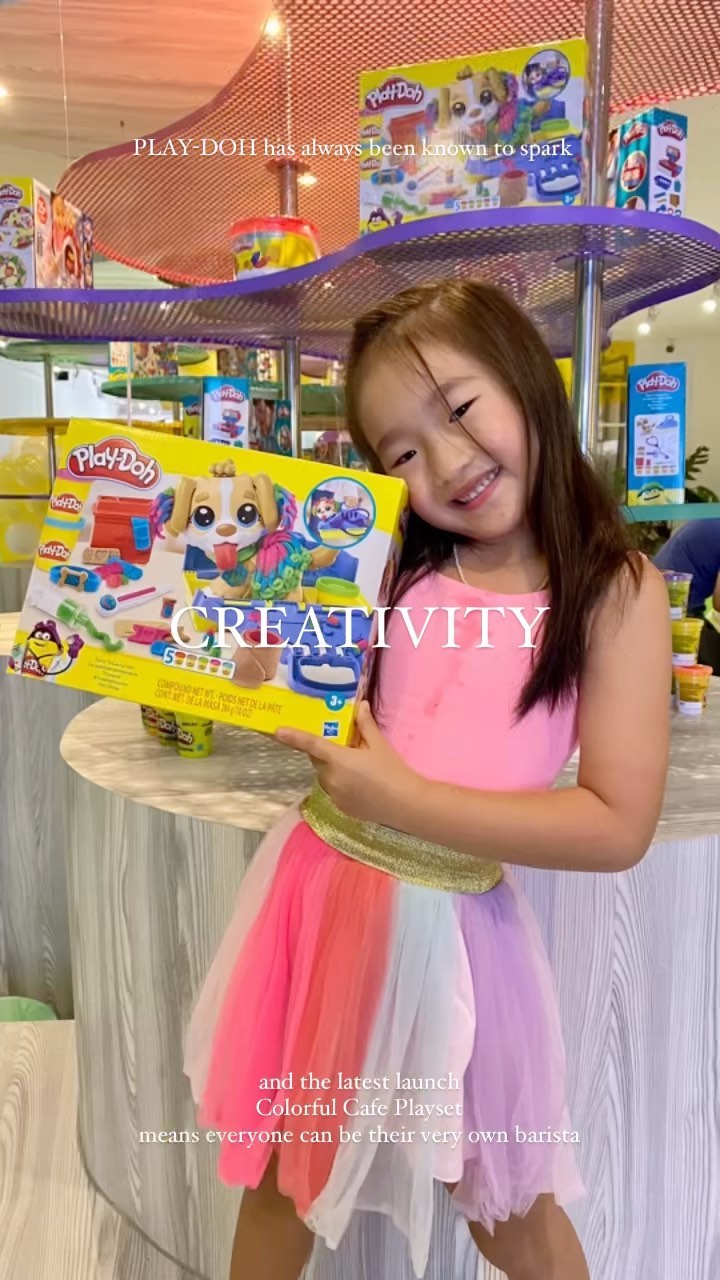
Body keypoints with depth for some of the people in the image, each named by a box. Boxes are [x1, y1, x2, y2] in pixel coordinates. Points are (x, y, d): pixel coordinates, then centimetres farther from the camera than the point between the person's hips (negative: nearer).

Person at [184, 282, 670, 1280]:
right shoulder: (398, 569, 0)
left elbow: (619, 825, -17)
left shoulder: (618, 592, -11)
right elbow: (305, 707, 4)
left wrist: (403, 799, -21)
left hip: (441, 921, -3)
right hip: (316, 885, 4)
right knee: (283, 1169, 23)